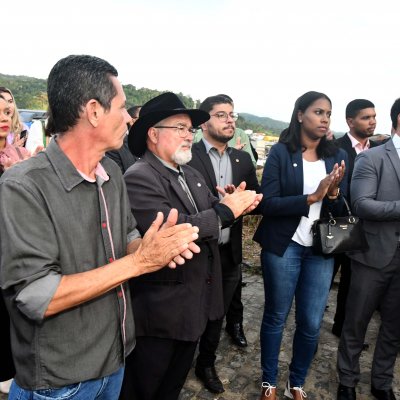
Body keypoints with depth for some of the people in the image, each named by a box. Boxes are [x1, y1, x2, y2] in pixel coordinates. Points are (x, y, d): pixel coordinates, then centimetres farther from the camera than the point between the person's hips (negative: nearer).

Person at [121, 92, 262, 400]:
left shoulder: (192, 175, 10)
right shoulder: (138, 178, -19)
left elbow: (212, 215, 7)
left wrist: (234, 203, -15)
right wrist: (226, 211, -21)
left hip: (195, 302, 8)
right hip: (161, 308, -8)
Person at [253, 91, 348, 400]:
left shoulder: (337, 156, 4)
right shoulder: (281, 152, -8)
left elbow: (341, 210, 4)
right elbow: (268, 203, -14)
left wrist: (333, 193, -17)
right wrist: (312, 197, -22)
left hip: (321, 250, 4)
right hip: (283, 247, -3)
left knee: (311, 324, 10)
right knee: (276, 317, 11)